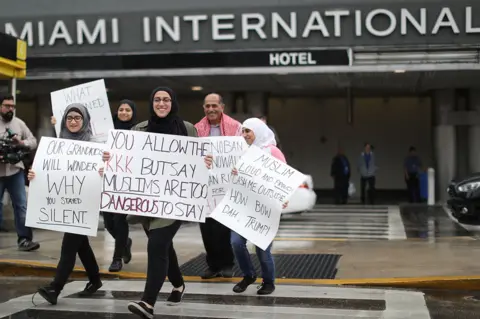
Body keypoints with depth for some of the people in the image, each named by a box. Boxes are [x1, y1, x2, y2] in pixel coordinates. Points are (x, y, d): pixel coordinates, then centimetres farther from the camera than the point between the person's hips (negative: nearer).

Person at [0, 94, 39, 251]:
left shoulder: (19, 123, 8)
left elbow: (33, 142, 9)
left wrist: (22, 142, -12)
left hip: (15, 170, 2)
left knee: (21, 205, -3)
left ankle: (24, 239, -2)